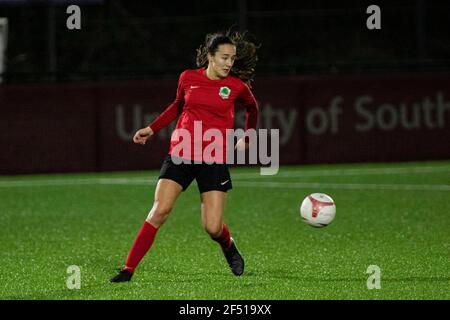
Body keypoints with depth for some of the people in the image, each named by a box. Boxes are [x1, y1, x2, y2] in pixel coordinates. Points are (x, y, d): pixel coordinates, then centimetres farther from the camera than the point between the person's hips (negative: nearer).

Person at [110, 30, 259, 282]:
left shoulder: (237, 86, 0)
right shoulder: (188, 78, 3)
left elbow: (252, 108, 22)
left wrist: (248, 138, 28)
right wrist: (152, 129, 20)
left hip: (214, 161, -1)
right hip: (180, 154, 1)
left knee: (213, 228, -7)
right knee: (160, 210, -15)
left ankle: (228, 246, 31)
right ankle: (129, 269, -10)